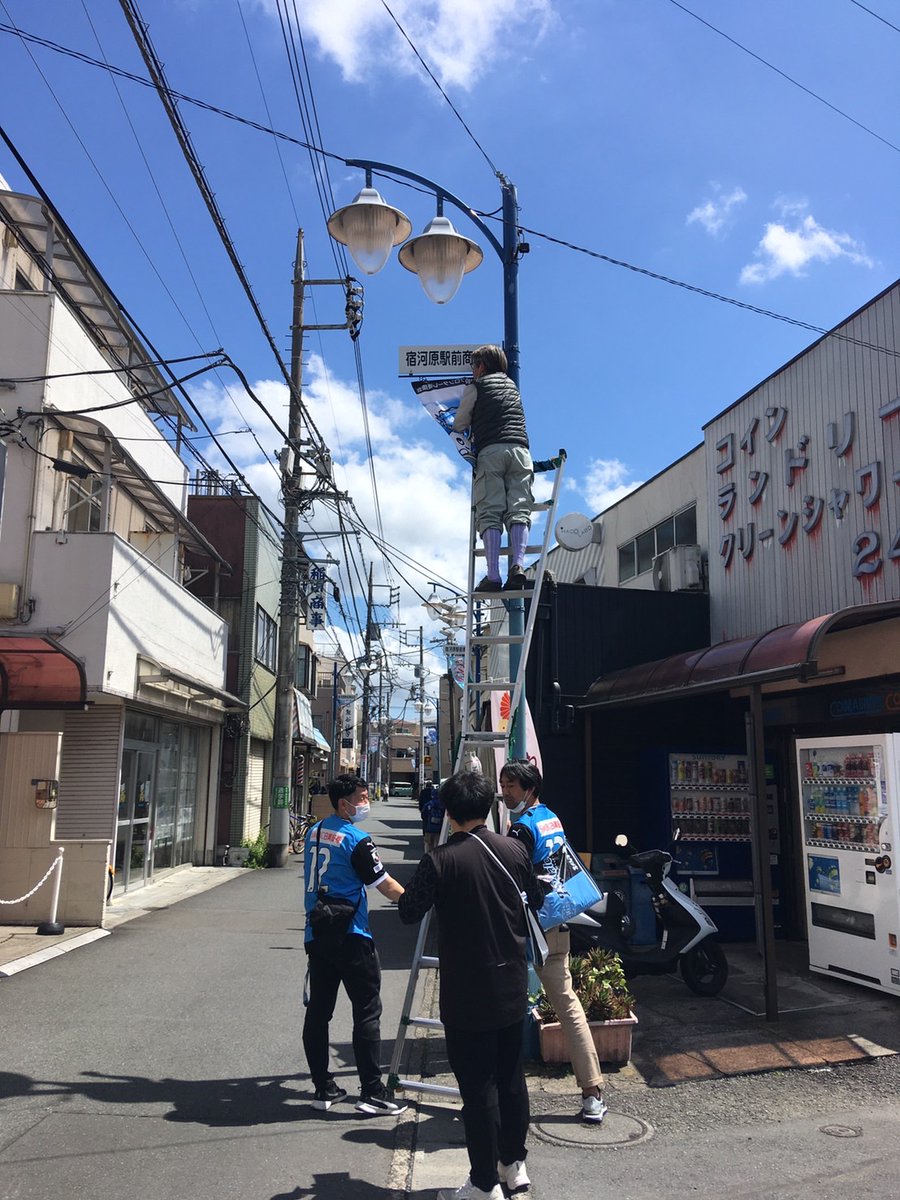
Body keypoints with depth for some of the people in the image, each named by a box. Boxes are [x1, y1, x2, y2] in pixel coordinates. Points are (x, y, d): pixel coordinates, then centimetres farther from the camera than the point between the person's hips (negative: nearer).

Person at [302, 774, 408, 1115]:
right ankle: (372, 1092, 2)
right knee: (367, 1012, 0)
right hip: (350, 937, -8)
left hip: (315, 934, 8)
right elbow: (385, 885, -11)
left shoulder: (314, 833, 9)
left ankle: (323, 1088, 18)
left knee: (318, 1010, 11)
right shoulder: (356, 839, -15)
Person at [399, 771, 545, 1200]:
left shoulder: (440, 860, -18)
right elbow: (538, 898, 12)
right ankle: (514, 1164, 32)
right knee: (512, 1078, 18)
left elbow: (409, 912, -15)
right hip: (513, 990, 5)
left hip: (466, 996, -5)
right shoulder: (515, 850, -3)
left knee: (478, 1088, 5)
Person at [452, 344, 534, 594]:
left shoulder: (476, 386, 15)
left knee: (489, 514, -8)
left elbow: (458, 425, 19)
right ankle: (517, 566, -25)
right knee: (518, 511, -6)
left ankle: (493, 575, -20)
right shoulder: (512, 384, 30)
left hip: (490, 451, -3)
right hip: (520, 449, 4)